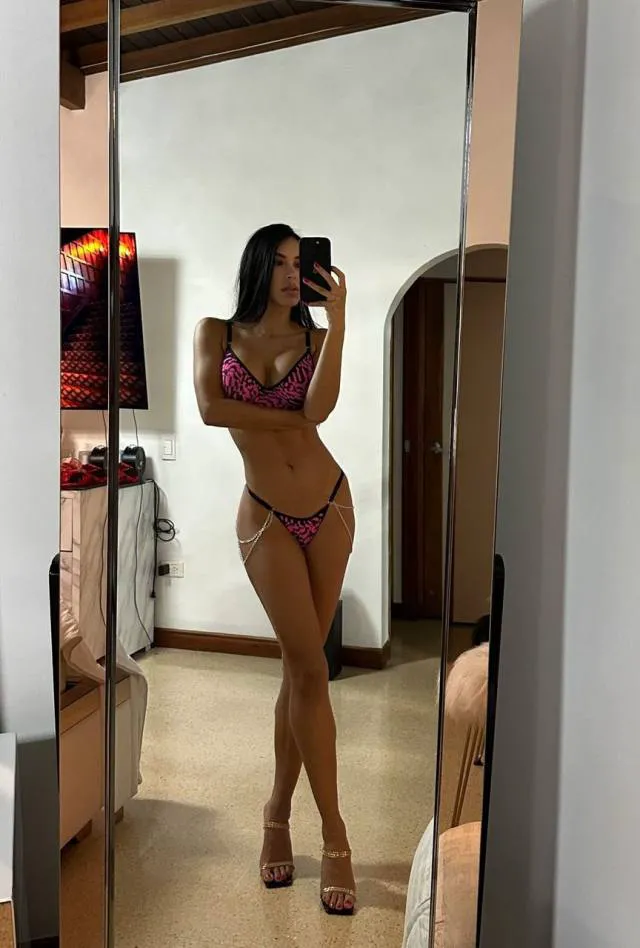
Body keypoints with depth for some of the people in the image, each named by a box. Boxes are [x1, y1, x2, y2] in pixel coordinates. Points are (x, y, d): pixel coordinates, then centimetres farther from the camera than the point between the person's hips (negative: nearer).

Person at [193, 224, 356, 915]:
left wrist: (337, 318, -14)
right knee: (310, 668, -7)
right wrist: (288, 419, -9)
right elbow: (209, 409, -12)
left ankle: (279, 811, 23)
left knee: (299, 664, 6)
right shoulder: (215, 333, 5)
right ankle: (334, 834, 6)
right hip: (267, 518, -2)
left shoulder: (313, 337, 6)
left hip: (329, 507, 2)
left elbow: (319, 408, -14)